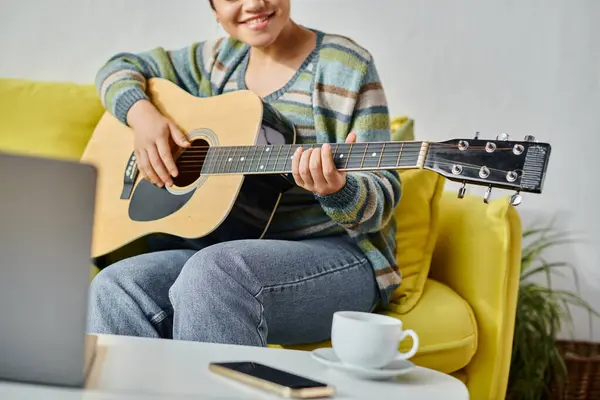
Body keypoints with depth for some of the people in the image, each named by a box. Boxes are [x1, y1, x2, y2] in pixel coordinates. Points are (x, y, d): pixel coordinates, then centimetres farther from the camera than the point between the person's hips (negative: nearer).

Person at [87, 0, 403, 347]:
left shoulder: (346, 66, -5)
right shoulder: (219, 59, 12)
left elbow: (384, 198, -8)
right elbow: (122, 67, 22)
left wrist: (336, 190, -32)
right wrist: (142, 115, 0)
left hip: (335, 253, -5)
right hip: (222, 247, 5)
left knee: (211, 271, -35)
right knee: (114, 289, -23)